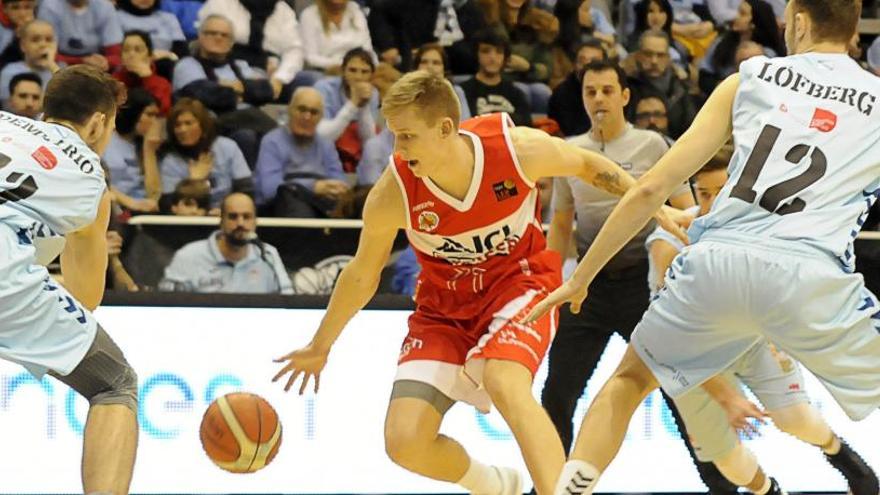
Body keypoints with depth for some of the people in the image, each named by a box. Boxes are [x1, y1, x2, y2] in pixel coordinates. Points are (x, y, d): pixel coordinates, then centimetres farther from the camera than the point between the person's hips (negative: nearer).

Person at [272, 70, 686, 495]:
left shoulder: (519, 148, -24)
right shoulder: (391, 196, -23)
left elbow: (588, 165, -2)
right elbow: (361, 276, -4)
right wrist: (320, 347, 6)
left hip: (520, 281, -2)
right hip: (445, 304, 2)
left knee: (504, 381, -35)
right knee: (404, 443, -9)